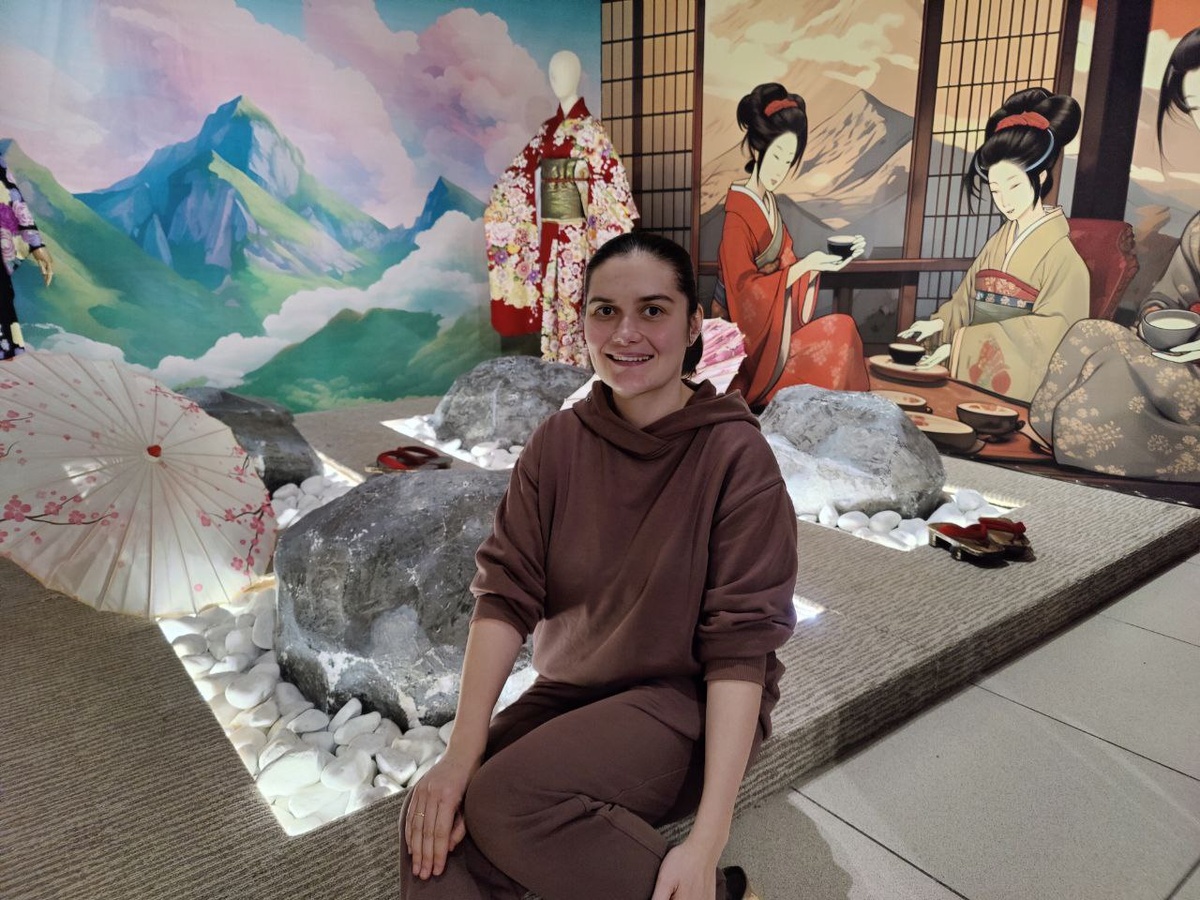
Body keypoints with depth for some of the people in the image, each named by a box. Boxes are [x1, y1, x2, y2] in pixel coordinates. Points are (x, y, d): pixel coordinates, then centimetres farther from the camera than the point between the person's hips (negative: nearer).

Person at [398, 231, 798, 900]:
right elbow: (507, 593, -6)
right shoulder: (558, 444, -1)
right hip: (574, 693, 4)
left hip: (691, 702, -3)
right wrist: (462, 753, -17)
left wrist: (709, 841, -23)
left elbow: (741, 643, -17)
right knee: (435, 829, -19)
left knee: (506, 800, -26)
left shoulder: (736, 455, -14)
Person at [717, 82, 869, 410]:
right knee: (842, 330, -13)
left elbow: (783, 269, 9)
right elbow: (747, 291, -21)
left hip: (775, 327, 8)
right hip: (749, 337, -8)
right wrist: (806, 264, -26)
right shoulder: (738, 215, -17)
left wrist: (832, 255, -2)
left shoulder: (769, 204, 9)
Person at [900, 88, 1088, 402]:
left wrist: (965, 343, -19)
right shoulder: (1000, 240, 14)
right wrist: (940, 323, -6)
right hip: (975, 377, 6)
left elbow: (1048, 329, -12)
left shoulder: (1060, 251, -4)